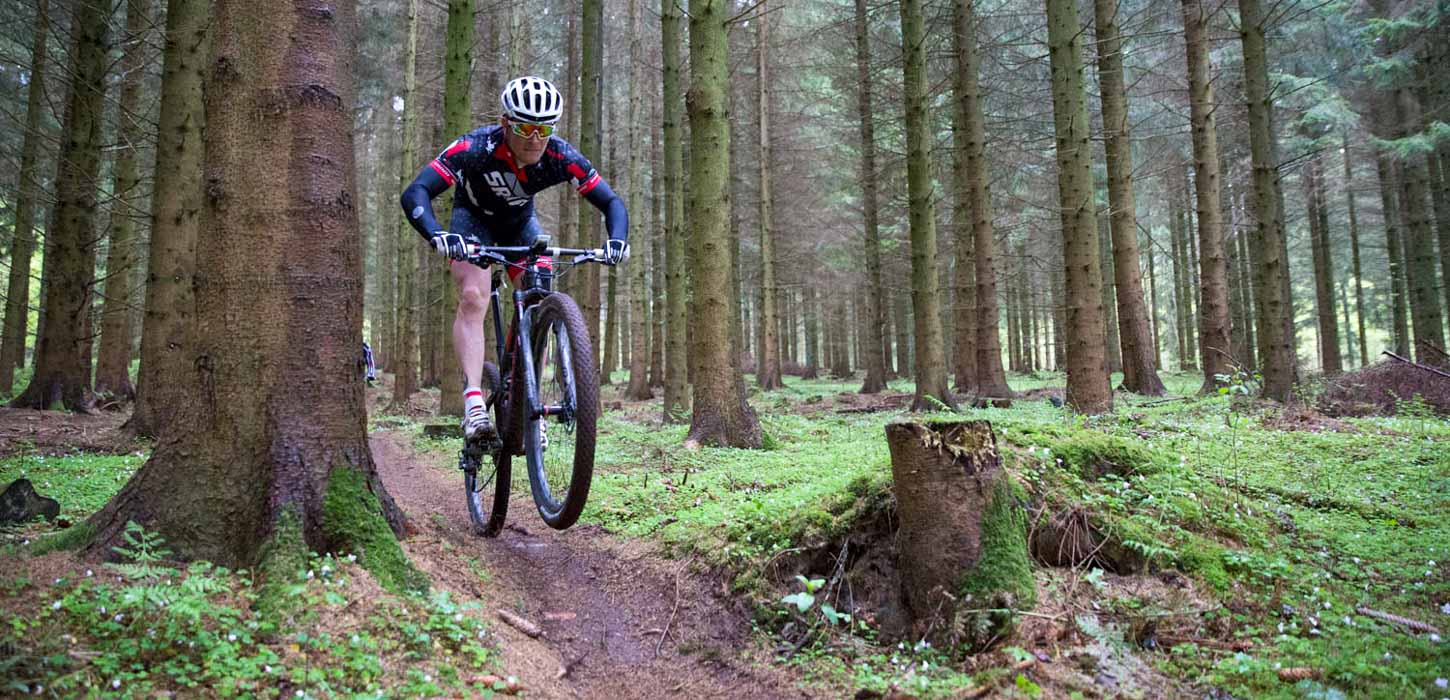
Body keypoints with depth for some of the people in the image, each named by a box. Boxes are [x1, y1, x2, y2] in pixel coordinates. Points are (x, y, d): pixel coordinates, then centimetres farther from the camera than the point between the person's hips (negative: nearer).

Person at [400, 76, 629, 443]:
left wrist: (617, 240, -42)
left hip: (520, 222, 3)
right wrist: (437, 236, -60)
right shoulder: (475, 148, -35)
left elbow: (611, 202, -21)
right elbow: (415, 194, -41)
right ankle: (474, 406, -31)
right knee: (473, 297, -26)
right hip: (473, 217, -3)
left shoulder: (561, 157, -28)